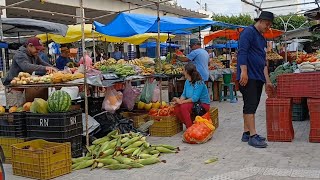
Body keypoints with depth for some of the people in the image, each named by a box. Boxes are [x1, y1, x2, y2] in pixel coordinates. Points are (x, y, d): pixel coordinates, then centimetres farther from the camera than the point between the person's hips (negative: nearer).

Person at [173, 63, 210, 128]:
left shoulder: (199, 83, -21)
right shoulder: (187, 82, 4)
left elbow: (195, 98, -27)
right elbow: (184, 94, 8)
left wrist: (182, 102, -27)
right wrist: (179, 100, -13)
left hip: (203, 104, -8)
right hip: (193, 103, 8)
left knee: (184, 107, -29)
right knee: (177, 108, -15)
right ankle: (188, 125, 0)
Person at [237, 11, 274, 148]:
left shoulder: (262, 39, 23)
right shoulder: (249, 32, -5)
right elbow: (242, 52, -16)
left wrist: (267, 80, 19)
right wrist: (244, 72, -23)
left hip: (258, 78, 9)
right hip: (248, 77, -9)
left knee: (252, 106, 10)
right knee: (250, 105, -10)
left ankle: (246, 133, 16)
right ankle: (253, 136, -9)